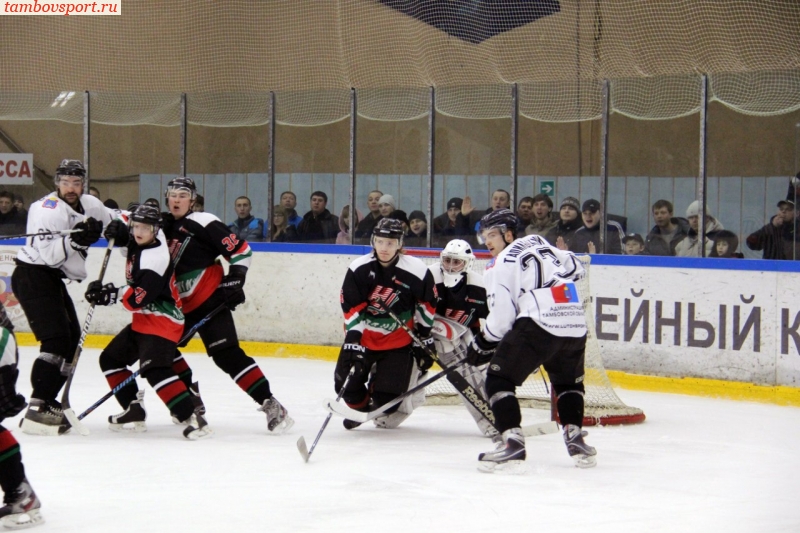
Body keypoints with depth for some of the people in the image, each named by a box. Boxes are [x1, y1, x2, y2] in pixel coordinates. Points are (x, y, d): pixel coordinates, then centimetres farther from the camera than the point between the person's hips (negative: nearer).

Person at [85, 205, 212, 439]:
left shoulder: (155, 258, -23)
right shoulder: (140, 242, 3)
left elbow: (139, 299, -28)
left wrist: (112, 294, -31)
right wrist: (120, 231, 7)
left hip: (162, 320, -11)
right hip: (143, 320, 11)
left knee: (154, 368, -27)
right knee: (111, 359, 15)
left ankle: (193, 416, -33)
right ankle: (134, 411, 16)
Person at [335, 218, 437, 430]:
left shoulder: (416, 271, -17)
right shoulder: (358, 269, -15)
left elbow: (427, 303, -1)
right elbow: (351, 309, -12)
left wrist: (425, 337, 4)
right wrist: (352, 341, -18)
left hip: (399, 339, -2)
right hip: (364, 336, 2)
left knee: (386, 395, -7)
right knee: (346, 383, -2)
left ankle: (384, 411, 32)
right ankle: (361, 407, 33)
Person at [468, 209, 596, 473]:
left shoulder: (500, 265, 3)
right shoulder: (538, 242, 21)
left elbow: (502, 315, -2)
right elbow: (575, 267, 27)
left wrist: (483, 344, 11)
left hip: (538, 325, -7)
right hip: (576, 324, 7)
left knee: (499, 379, 1)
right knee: (568, 382, 30)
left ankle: (513, 442, -15)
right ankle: (575, 436, 17)